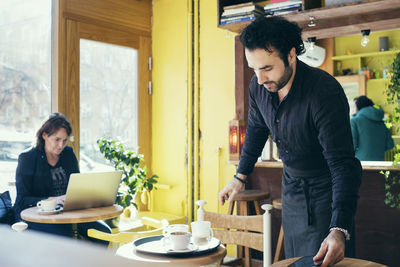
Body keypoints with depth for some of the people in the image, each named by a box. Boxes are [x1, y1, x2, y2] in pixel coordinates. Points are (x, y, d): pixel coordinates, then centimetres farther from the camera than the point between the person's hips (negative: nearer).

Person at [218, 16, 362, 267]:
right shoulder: (259, 86, -11)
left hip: (326, 190, -6)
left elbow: (343, 164, -34)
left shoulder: (325, 92, -31)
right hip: (291, 186, 6)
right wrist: (240, 177, 14)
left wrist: (339, 230, -44)